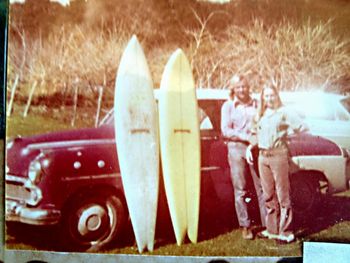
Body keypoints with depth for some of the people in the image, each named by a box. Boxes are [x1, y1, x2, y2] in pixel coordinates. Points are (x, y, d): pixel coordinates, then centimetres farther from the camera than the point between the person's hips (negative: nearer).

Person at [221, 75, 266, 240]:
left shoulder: (256, 104, 11)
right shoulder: (228, 106, 7)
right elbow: (225, 131, -1)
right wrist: (246, 137, -10)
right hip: (236, 148, -1)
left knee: (262, 187, 1)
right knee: (241, 190, 2)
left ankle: (268, 224, 8)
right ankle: (245, 226, 10)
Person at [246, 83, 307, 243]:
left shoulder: (283, 112, -4)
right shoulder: (260, 115, 15)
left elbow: (302, 127, -9)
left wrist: (285, 134, -3)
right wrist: (249, 147, 4)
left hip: (278, 155, -6)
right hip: (262, 156, 6)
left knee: (283, 195, -3)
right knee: (268, 195, 12)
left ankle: (286, 232, 1)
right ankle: (272, 229, 21)